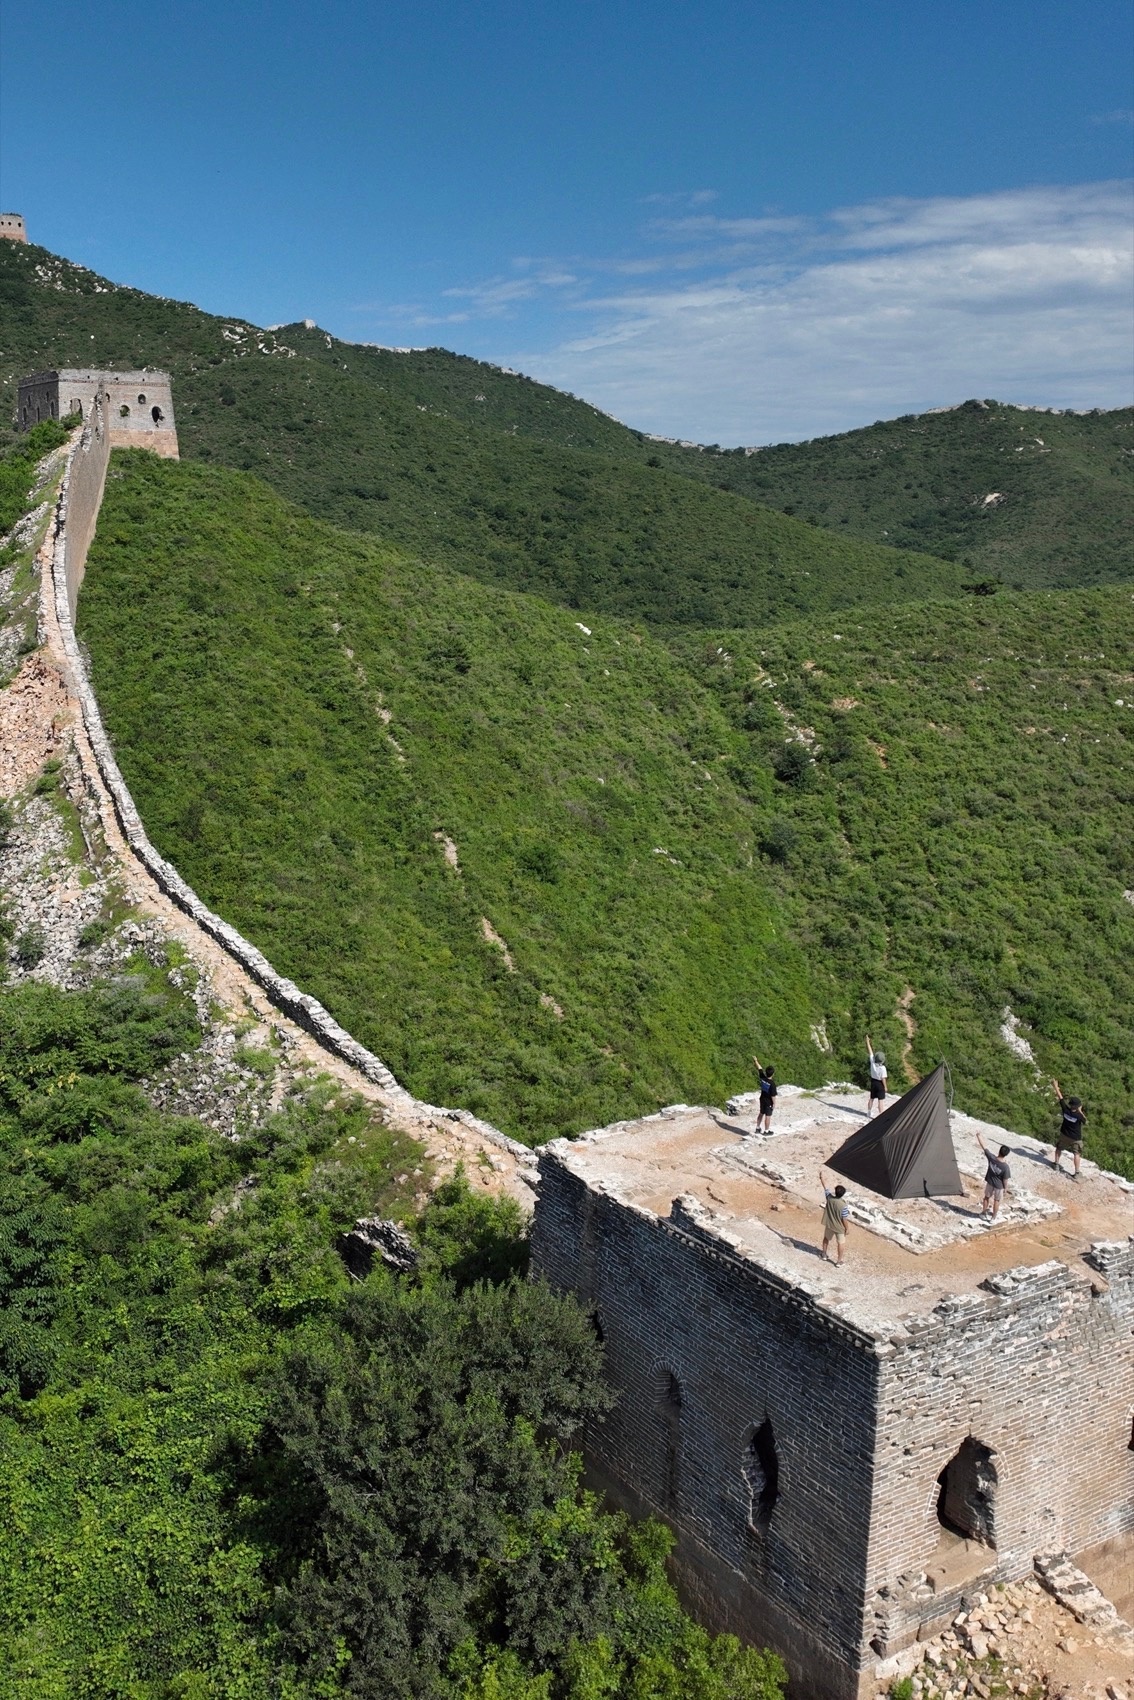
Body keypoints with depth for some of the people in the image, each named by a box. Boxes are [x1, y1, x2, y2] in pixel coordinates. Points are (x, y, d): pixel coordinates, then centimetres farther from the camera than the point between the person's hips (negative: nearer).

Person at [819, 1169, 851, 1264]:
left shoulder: (829, 1198, -22)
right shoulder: (843, 1205, -30)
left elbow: (824, 1185, -9)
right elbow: (845, 1219, -21)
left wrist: (821, 1175, 2)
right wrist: (847, 1229, -5)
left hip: (829, 1224, 4)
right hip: (839, 1227, -4)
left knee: (826, 1238, 27)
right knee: (840, 1243, 16)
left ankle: (824, 1255, 42)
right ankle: (839, 1260, 28)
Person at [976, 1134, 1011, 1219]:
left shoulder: (991, 1158, -27)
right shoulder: (1005, 1167, -33)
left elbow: (984, 1146, -17)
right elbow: (1005, 1180, -21)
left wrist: (978, 1135, -5)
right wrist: (1005, 1187, 0)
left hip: (989, 1182, 3)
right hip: (999, 1185, -3)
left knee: (987, 1197, 26)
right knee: (997, 1201, 20)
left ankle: (983, 1212, 45)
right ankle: (993, 1218, 34)